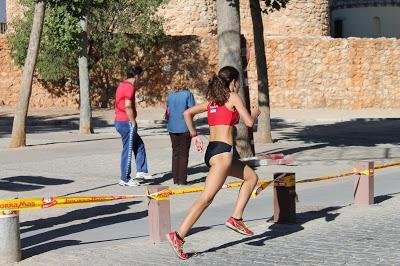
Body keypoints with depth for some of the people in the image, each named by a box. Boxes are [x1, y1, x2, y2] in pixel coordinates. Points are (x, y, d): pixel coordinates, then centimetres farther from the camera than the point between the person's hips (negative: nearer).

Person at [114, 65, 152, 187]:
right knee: (128, 150, -3)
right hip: (126, 122, -10)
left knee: (139, 145, 18)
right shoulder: (129, 87, -15)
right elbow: (128, 107, -22)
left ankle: (141, 171, 19)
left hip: (119, 121, 10)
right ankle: (125, 179, 2)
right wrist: (133, 123, -15)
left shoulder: (122, 85, 15)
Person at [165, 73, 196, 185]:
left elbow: (168, 112, 5)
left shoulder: (170, 96, 2)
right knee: (183, 154, 3)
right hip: (184, 127, -4)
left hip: (173, 128, 4)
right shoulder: (188, 94, -9)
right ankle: (182, 179, 1)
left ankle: (176, 179, 13)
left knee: (175, 153, 12)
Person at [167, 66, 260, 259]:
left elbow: (187, 113, 19)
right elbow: (249, 122, -7)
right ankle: (178, 236, -19)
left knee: (251, 177, 22)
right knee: (206, 198, -13)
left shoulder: (212, 100, 18)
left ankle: (236, 218, 16)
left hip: (211, 150, 9)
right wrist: (255, 113, 14)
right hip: (223, 151, -9)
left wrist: (194, 136, 21)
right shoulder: (233, 97, -2)